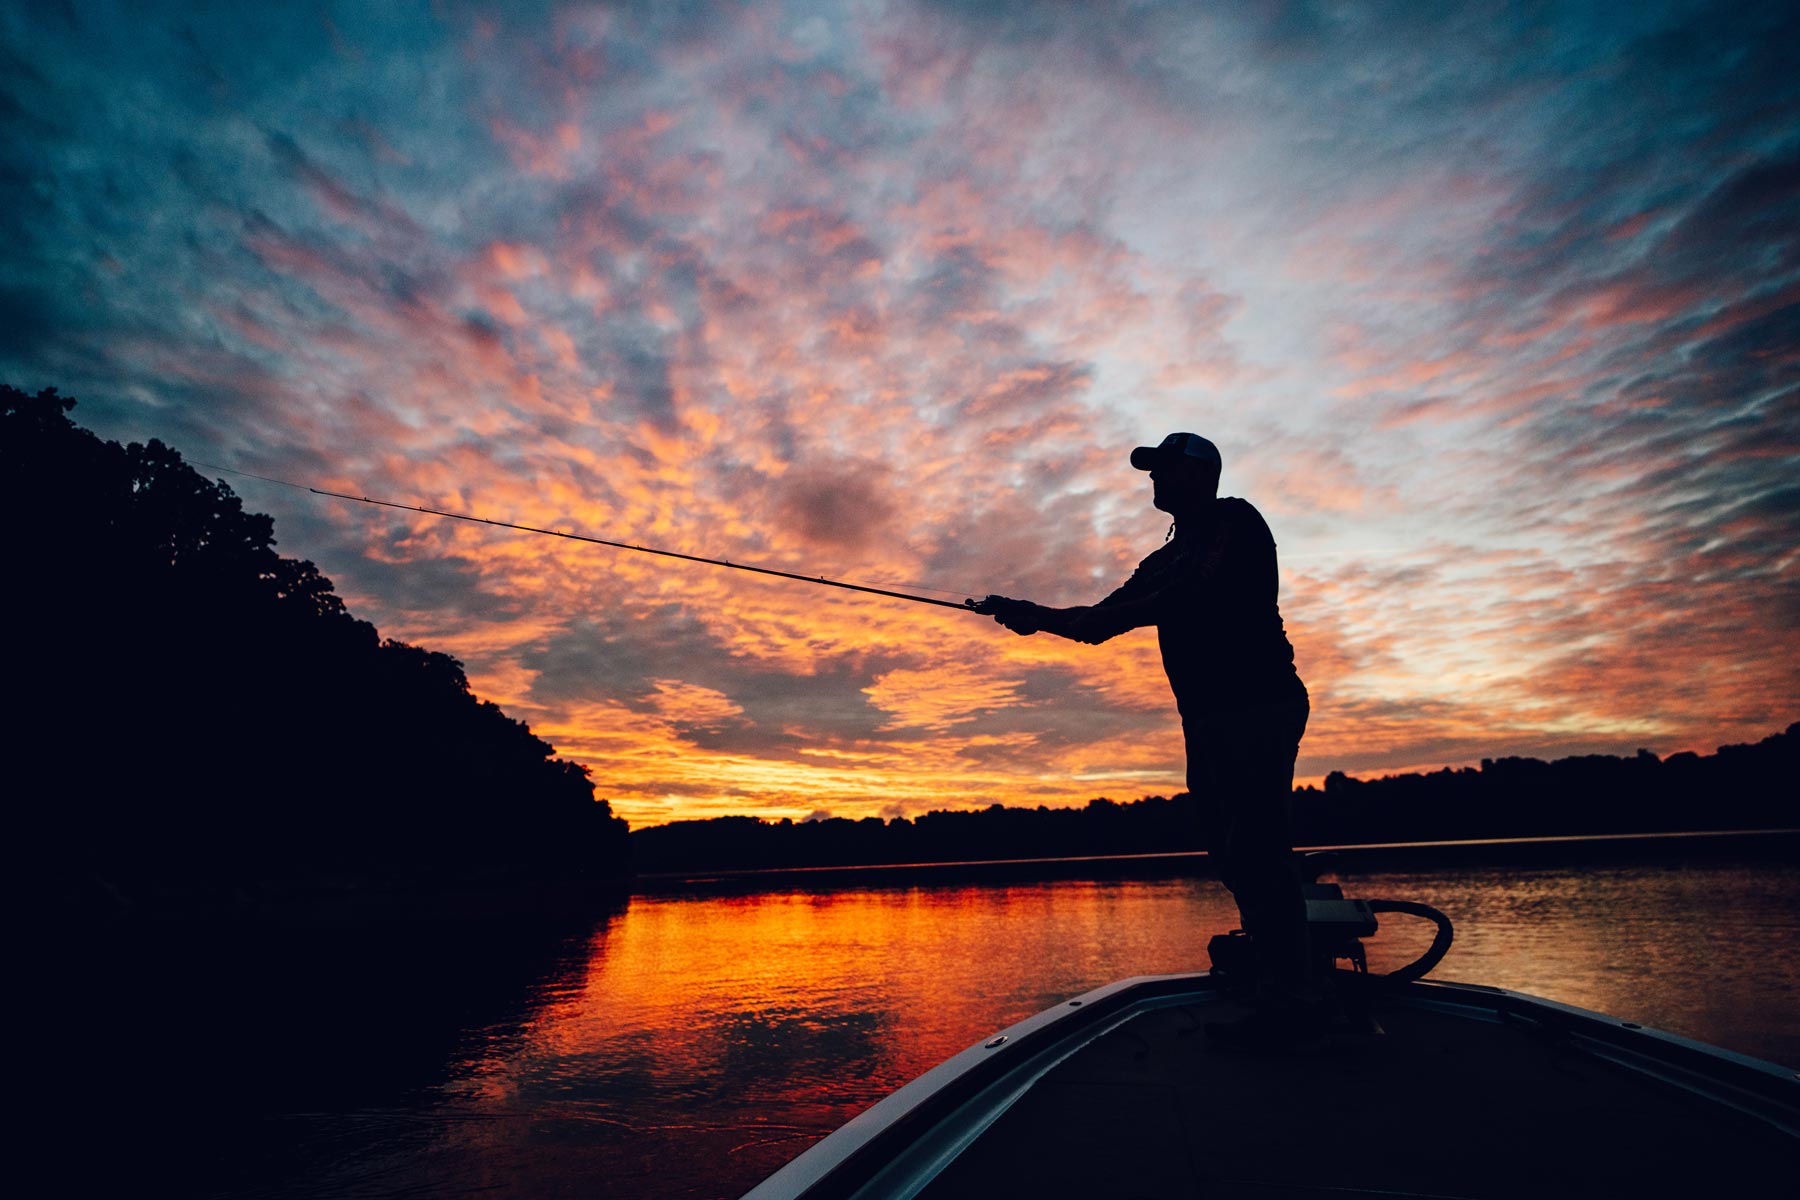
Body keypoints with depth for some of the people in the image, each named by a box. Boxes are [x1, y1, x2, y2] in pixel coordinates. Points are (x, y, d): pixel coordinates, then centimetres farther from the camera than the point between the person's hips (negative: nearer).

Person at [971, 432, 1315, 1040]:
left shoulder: (1235, 520, -3)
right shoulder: (1165, 560, 23)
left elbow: (1194, 597, -18)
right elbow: (1097, 624, 19)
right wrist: (1034, 613, 2)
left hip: (1259, 704, -9)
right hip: (1208, 717, 9)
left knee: (1254, 847, -13)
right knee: (1230, 849, 8)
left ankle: (1291, 999, -9)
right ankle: (1273, 980, 19)